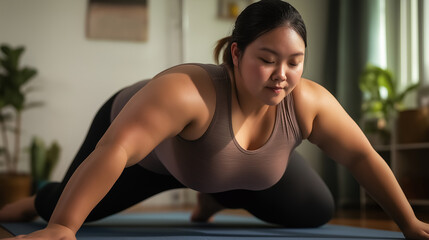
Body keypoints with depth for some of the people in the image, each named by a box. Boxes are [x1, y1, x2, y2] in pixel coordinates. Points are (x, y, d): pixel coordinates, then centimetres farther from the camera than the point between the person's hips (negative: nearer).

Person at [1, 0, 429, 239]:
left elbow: (362, 156, -20)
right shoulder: (187, 91, -48)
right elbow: (115, 150, -56)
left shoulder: (308, 102, -32)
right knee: (73, 205, -1)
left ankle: (214, 198, 30)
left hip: (235, 167, 5)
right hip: (148, 143, -4)